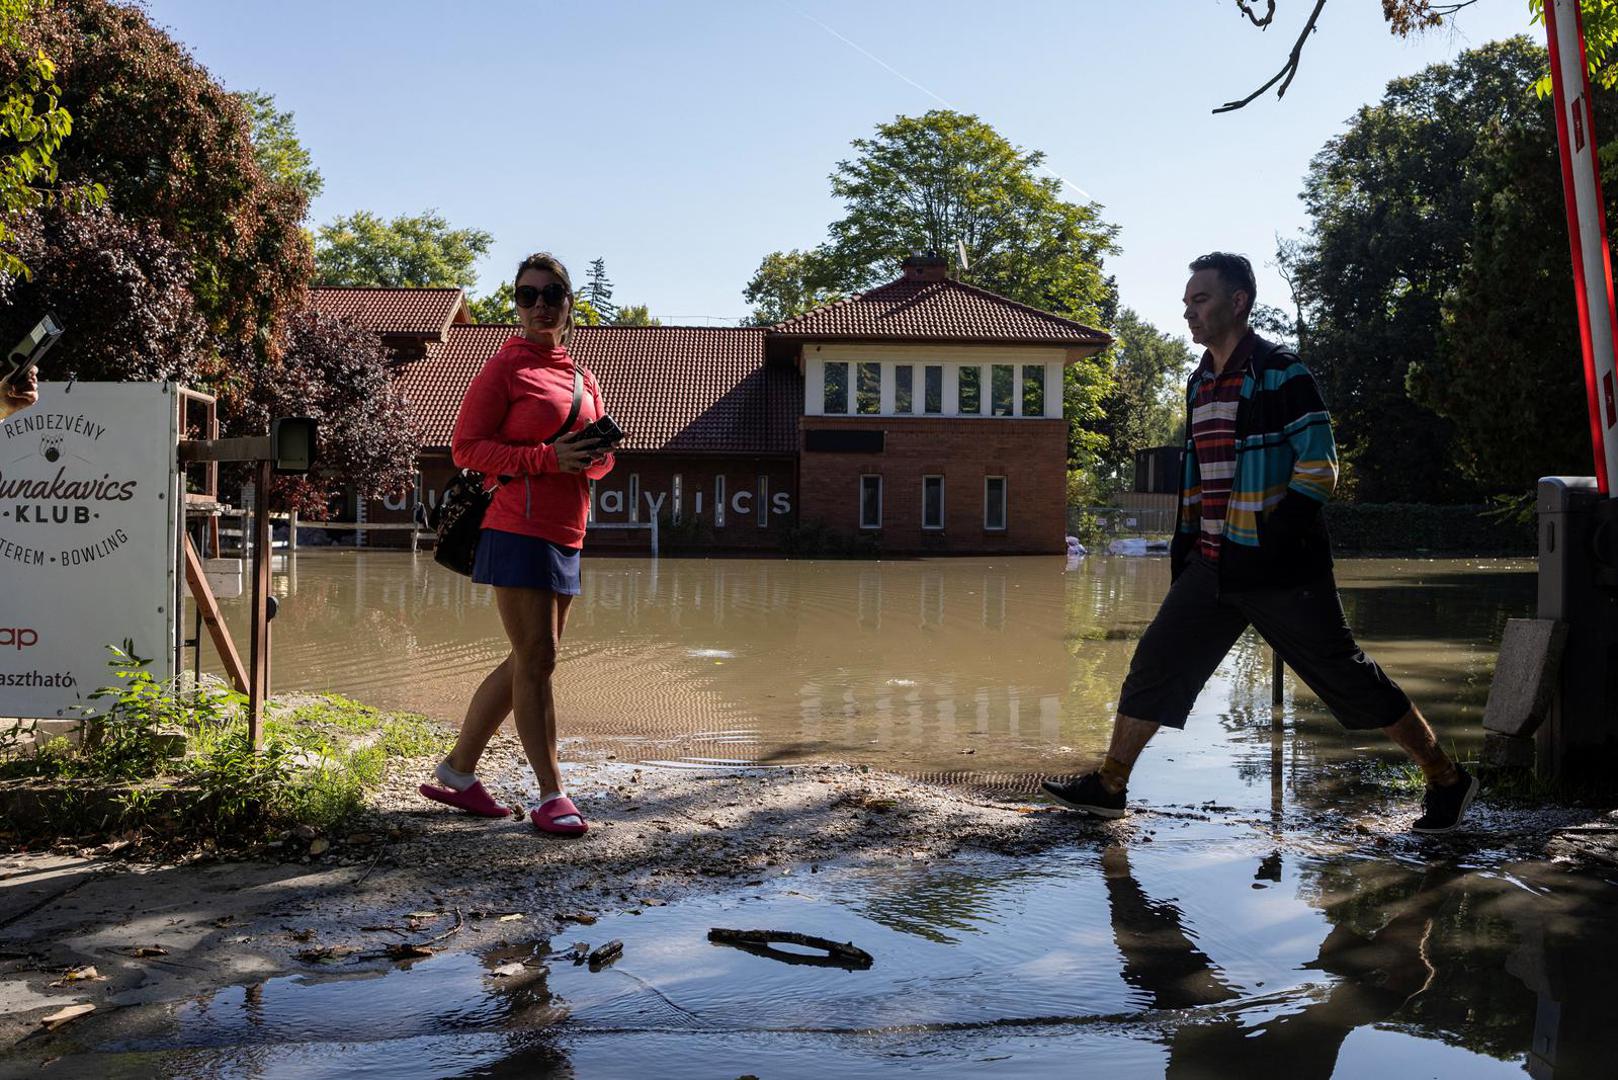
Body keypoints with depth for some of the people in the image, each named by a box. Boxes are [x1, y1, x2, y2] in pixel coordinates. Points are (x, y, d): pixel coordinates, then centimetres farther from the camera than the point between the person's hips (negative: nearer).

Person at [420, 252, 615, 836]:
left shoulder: (584, 378, 17)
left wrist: (591, 459, -3)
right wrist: (548, 458, -19)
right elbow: (465, 446, -9)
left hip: (565, 536, 8)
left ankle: (456, 771, 24)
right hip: (519, 530, -8)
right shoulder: (505, 368, -3)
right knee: (536, 661, -6)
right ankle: (551, 796, 2)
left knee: (528, 661, 12)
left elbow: (603, 454, 22)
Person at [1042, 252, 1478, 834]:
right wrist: (1185, 543, 16)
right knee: (1154, 665, 3)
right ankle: (1110, 785, 11)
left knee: (1347, 677, 2)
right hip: (1214, 565, 7)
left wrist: (1272, 538, -19)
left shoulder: (1280, 372, -10)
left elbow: (1319, 468, -14)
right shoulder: (1201, 383, 14)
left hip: (1282, 568, -7)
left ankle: (1447, 780, 19)